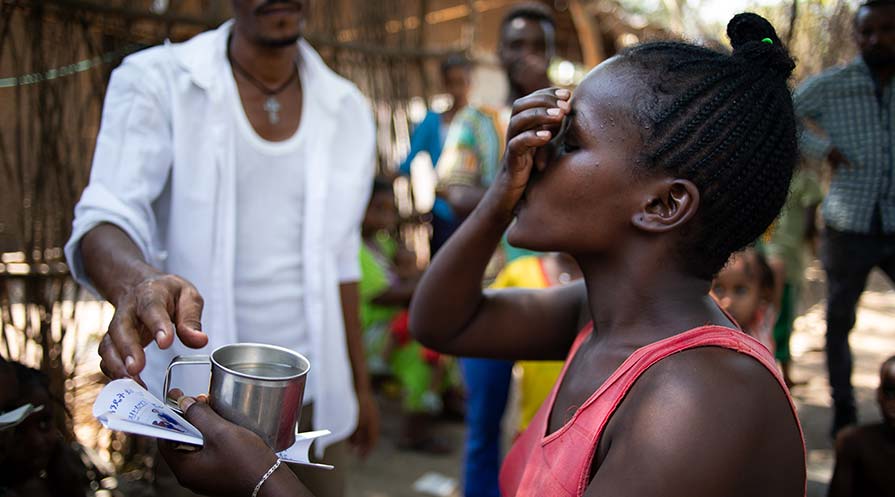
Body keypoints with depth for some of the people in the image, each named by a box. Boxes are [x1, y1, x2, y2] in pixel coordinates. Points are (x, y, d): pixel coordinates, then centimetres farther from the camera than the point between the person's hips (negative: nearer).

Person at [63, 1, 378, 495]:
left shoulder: (346, 110, 4)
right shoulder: (154, 81, -8)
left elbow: (339, 262, 11)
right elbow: (107, 215, -20)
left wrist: (360, 383, 13)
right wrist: (137, 282, -43)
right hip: (199, 391, -3)